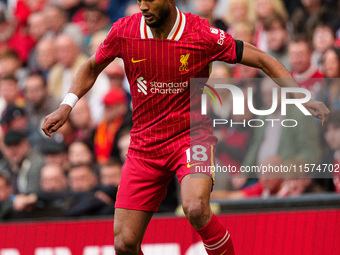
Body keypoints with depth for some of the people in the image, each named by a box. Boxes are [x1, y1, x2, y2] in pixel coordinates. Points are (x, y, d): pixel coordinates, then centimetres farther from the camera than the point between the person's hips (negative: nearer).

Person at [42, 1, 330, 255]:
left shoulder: (203, 35, -14)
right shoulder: (123, 32, -6)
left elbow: (262, 59, -7)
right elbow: (92, 67, 14)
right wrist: (66, 105, 1)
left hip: (192, 136, -3)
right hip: (144, 147, 3)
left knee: (195, 209, -33)